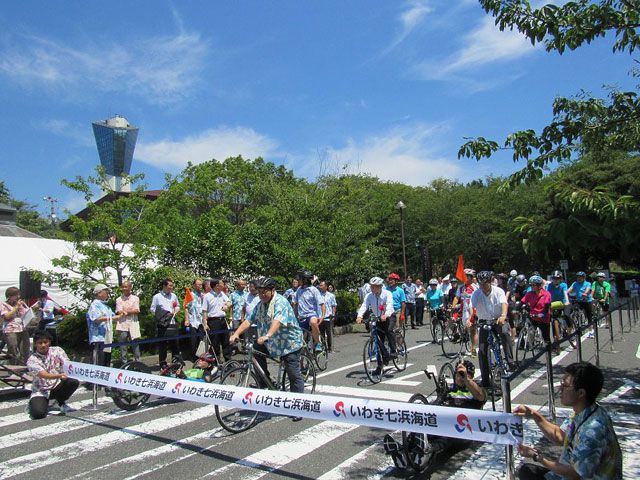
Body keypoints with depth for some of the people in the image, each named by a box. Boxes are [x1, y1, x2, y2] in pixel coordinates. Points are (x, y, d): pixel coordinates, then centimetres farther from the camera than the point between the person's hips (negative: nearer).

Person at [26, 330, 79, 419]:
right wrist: (61, 375, -46)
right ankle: (33, 404, 11)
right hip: (41, 391, -3)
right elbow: (45, 375, -27)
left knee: (74, 381, -27)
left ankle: (61, 402, 2)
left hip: (57, 387, 3)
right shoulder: (32, 360, -13)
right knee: (38, 413, -28)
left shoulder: (57, 350, -3)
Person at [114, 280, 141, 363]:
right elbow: (119, 311, -4)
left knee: (135, 345, 3)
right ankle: (124, 364, 9)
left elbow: (137, 310, -2)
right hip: (122, 326, 0)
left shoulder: (135, 298, 9)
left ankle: (138, 363, 10)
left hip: (133, 325, 0)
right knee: (123, 347, 2)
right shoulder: (119, 299, 8)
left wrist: (126, 311, -9)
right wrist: (131, 311, -13)